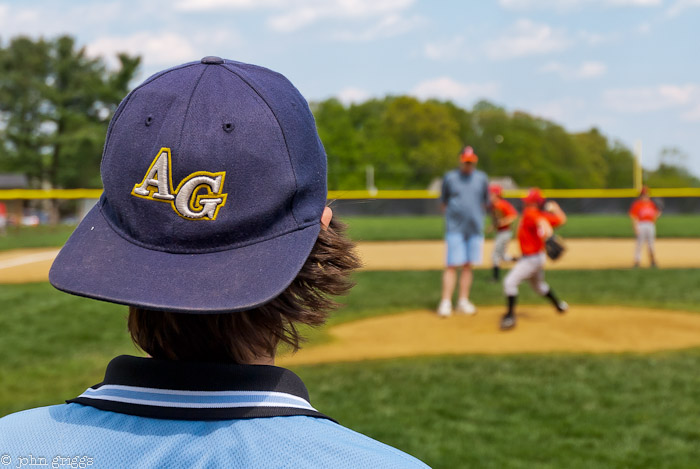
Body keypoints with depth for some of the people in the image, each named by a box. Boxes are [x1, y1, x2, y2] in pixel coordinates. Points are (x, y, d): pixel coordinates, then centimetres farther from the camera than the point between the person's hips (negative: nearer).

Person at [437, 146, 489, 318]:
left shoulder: (481, 178, 9)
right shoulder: (449, 177, 2)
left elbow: (485, 202, 16)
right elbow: (444, 202, 8)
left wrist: (476, 216, 8)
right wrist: (451, 216, 2)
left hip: (475, 229, 3)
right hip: (455, 229, -3)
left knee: (468, 265, 7)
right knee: (452, 265, -8)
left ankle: (463, 301, 14)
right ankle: (446, 302, -6)